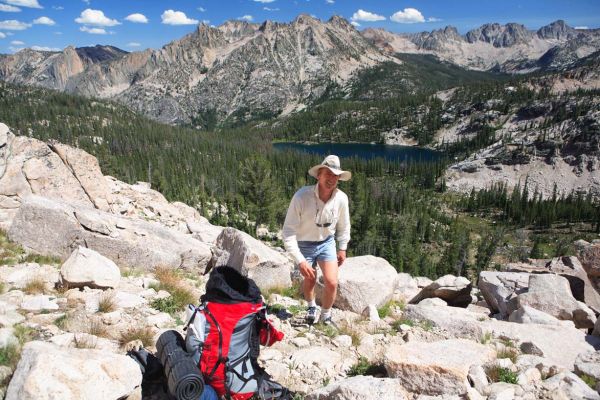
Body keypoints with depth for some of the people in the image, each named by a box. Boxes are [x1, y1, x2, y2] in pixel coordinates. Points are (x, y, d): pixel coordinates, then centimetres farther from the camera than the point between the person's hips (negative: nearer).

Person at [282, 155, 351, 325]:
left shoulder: (341, 198, -19)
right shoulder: (302, 196, -31)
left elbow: (343, 225, 2)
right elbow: (289, 231, -27)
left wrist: (342, 248, 7)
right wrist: (300, 260, -31)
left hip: (327, 242, 2)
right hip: (304, 244, -2)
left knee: (331, 283, -7)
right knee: (309, 281, 15)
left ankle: (326, 317, 21)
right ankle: (311, 306, 50)